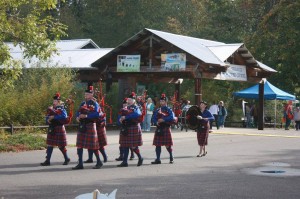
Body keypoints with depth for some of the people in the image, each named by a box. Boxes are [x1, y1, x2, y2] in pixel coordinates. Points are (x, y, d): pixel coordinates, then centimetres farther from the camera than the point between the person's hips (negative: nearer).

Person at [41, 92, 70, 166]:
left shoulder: (61, 109, -6)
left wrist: (54, 117, -24)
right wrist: (48, 120, -11)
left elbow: (64, 116, -24)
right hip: (52, 129, 6)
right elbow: (47, 117, 13)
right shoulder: (51, 109, 12)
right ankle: (47, 161, 4)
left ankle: (67, 159, 19)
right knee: (50, 144, 3)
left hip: (59, 129, -6)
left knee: (61, 145, 2)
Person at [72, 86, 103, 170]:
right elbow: (78, 112, 11)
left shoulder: (94, 103, -3)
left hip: (90, 125, -6)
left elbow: (96, 114, -16)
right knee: (79, 145, 3)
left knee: (93, 145, -1)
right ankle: (80, 164, 8)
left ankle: (99, 162, 13)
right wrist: (77, 117, -11)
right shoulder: (83, 103, 16)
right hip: (82, 126, 6)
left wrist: (86, 115, -25)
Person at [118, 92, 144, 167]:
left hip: (134, 128, -7)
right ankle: (124, 162, 7)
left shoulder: (135, 108, -4)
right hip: (126, 129, 7)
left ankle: (140, 158, 17)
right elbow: (121, 117, 19)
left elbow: (136, 114, -26)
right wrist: (121, 119, -6)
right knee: (125, 145, 5)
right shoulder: (127, 108, 17)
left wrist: (125, 117, -26)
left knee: (133, 146, -3)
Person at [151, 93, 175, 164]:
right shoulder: (157, 110, 15)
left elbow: (172, 117, -15)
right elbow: (154, 118, 9)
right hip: (159, 129, 4)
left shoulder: (168, 110, 1)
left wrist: (163, 119, -21)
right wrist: (156, 122, -12)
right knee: (158, 145, 1)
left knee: (168, 145, 0)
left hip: (166, 128, -4)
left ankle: (171, 158, 18)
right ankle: (158, 159, 5)